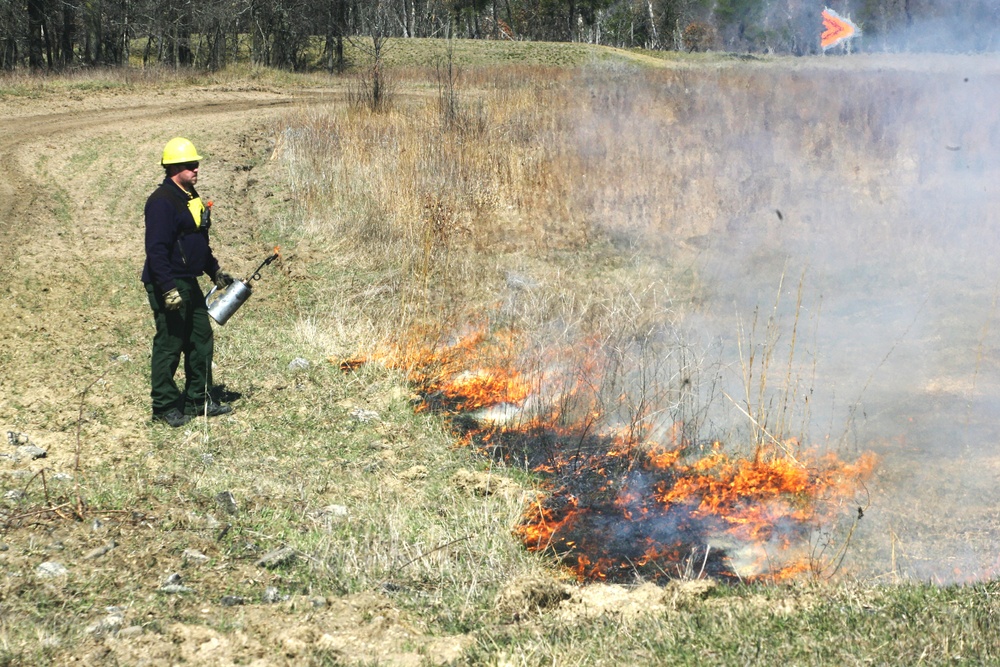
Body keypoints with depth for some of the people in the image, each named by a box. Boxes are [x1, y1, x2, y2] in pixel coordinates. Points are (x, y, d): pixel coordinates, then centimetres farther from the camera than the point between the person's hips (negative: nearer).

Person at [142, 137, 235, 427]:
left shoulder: (191, 197, 14)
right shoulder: (162, 201, -17)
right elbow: (156, 250, -23)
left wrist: (216, 272, 23)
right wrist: (168, 289, -27)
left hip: (189, 283, 10)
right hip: (167, 285, -10)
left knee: (201, 340, 14)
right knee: (169, 345, -2)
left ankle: (199, 400, 24)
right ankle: (164, 407, 8)